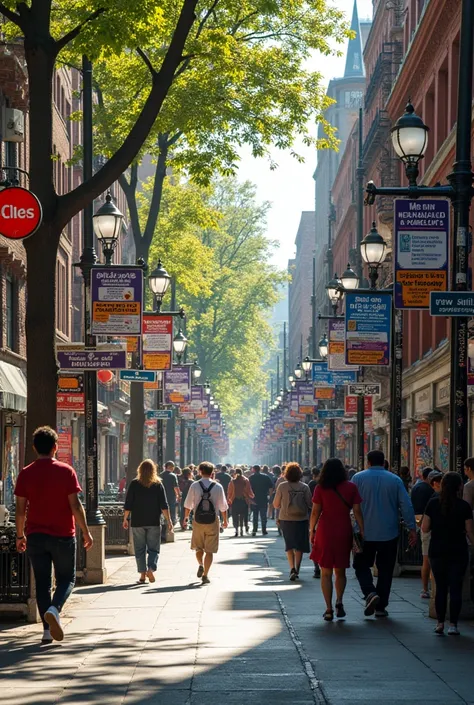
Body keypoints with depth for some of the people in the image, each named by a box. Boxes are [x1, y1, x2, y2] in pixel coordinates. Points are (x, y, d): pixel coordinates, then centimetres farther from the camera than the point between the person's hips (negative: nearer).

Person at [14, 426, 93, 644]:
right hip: (63, 535, -2)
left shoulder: (26, 474, -1)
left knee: (42, 582, 9)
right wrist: (86, 532, -1)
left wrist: (20, 535, 12)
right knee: (66, 579, 10)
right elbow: (75, 506, -9)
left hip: (35, 535, 2)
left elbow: (20, 509, 1)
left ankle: (47, 630, 6)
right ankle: (54, 609, -18)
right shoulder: (66, 471, -7)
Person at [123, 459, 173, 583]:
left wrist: (125, 519, 8)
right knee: (153, 548, 7)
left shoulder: (134, 484, -2)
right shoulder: (158, 485, 0)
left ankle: (142, 574, 5)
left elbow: (128, 505, -1)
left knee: (140, 549, 7)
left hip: (137, 522, 0)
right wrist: (169, 521, 0)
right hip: (154, 522, 0)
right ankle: (151, 569, -14)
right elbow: (164, 506, -3)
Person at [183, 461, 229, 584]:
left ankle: (201, 565, 6)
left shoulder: (194, 486, -4)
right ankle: (205, 574, -1)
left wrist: (186, 516, 18)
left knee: (198, 547, 22)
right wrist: (225, 520, 15)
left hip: (198, 521, 0)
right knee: (209, 550, 4)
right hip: (213, 522, 0)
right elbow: (223, 506, 1)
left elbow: (188, 505, 1)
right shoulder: (218, 487, -3)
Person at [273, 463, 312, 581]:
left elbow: (276, 505, -1)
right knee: (299, 546, 12)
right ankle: (296, 570, 11)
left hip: (286, 519, 0)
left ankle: (292, 568, -6)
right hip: (301, 519, 0)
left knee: (289, 545, 10)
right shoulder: (304, 487, -6)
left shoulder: (282, 486, -6)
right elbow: (310, 504, -3)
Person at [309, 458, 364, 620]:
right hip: (344, 532, 2)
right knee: (340, 571, 17)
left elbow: (315, 512, -4)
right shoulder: (351, 487, 0)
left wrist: (312, 530, 8)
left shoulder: (320, 488, -4)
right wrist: (362, 531, 4)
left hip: (325, 532, -2)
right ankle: (339, 601, -4)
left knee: (326, 573, 6)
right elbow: (357, 512, -1)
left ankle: (329, 609, 0)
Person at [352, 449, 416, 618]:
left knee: (361, 566, 11)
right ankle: (380, 606, 9)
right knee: (385, 569, 9)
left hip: (365, 533, -1)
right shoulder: (395, 480, 1)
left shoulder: (358, 478, -2)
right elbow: (406, 506, -3)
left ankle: (370, 593, -14)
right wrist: (412, 529, 0)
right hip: (389, 534, 1)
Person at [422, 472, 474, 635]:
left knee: (440, 588, 10)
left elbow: (424, 528, -3)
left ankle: (440, 623, 8)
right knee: (456, 588, 3)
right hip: (458, 553, -2)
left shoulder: (433, 503, -3)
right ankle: (453, 624, -1)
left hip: (437, 553, 2)